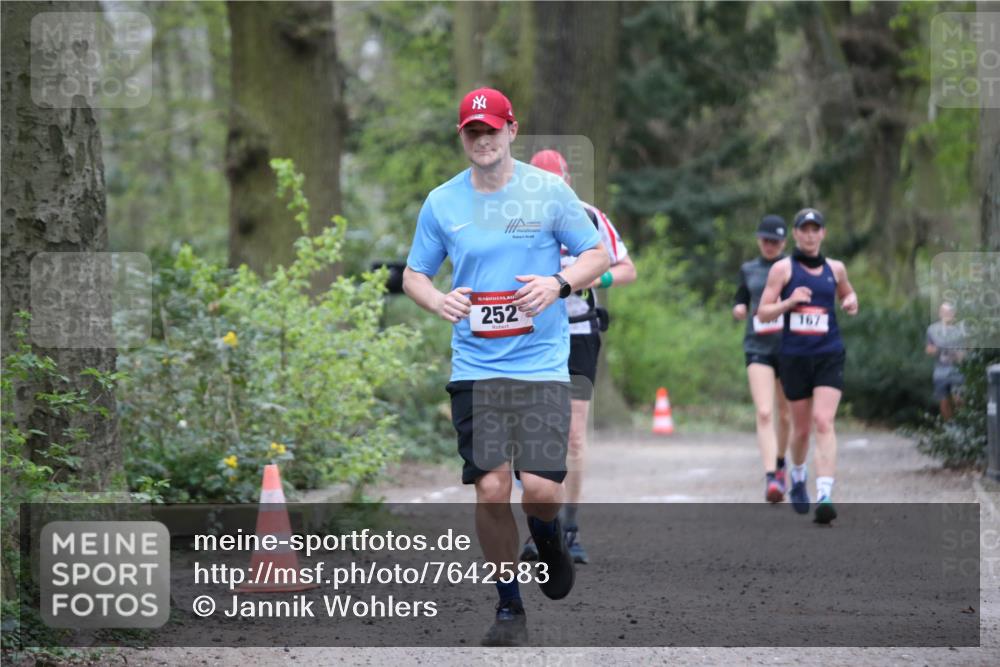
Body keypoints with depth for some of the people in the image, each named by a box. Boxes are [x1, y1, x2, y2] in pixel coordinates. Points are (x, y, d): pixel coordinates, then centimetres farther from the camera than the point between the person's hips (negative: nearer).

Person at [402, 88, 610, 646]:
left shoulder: (549, 191, 0)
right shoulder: (441, 202, 6)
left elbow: (598, 254, 6)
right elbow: (414, 273, 15)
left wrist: (559, 283, -13)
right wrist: (439, 301, -8)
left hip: (542, 363, -1)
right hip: (475, 365, 2)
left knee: (541, 486, -12)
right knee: (491, 488, -6)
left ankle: (547, 534, 25)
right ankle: (509, 609, 9)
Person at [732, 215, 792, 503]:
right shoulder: (748, 270, 10)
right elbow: (740, 303, 21)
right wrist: (739, 309, -1)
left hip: (790, 348, 0)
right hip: (758, 349, 0)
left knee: (785, 415, 13)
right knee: (764, 413, -17)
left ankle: (780, 463, 39)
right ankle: (770, 478, -23)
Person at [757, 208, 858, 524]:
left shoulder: (835, 269, 10)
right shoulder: (783, 268, 2)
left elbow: (847, 294, 29)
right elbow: (763, 313, 1)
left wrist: (851, 302, 6)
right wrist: (789, 302, -17)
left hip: (829, 355, 0)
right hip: (794, 356, 0)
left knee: (824, 422, -16)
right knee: (801, 427, 10)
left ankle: (824, 495, -25)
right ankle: (797, 479, 40)